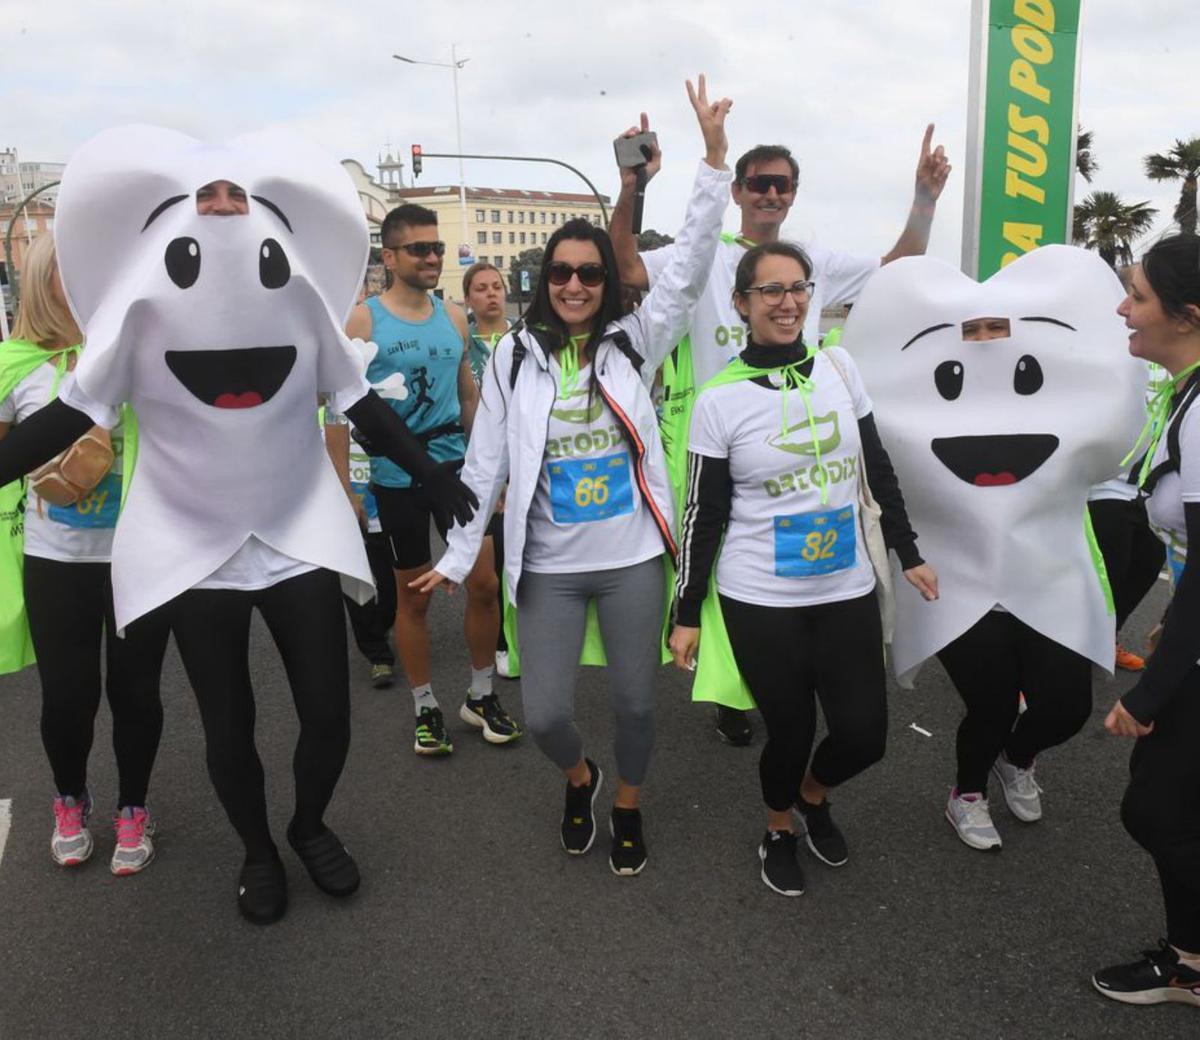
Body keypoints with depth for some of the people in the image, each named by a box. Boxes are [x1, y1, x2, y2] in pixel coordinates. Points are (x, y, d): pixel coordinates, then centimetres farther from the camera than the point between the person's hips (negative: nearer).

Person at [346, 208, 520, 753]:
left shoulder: (455, 316, 7)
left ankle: (480, 696, 24)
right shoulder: (363, 319, -6)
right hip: (397, 477, -4)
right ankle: (426, 707, 25)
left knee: (485, 584, 3)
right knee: (413, 596, 8)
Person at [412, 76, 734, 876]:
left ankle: (628, 808, 40)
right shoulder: (515, 356, 0)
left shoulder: (635, 341, -1)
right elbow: (486, 463, 1)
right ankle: (579, 778, 38)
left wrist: (715, 155, -17)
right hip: (550, 567, 0)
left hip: (633, 557, 0)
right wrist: (459, 554, -1)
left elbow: (690, 267, -10)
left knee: (636, 701, 12)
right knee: (545, 715, 2)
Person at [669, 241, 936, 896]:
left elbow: (878, 470, 11)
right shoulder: (719, 399, -9)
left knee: (864, 735, 4)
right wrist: (687, 613, -3)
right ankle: (779, 830, 39)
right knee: (790, 730, 6)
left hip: (847, 591, 4)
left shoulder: (840, 368, 2)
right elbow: (703, 515, -5)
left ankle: (813, 795, 39)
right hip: (761, 601, -3)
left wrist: (909, 554, 13)